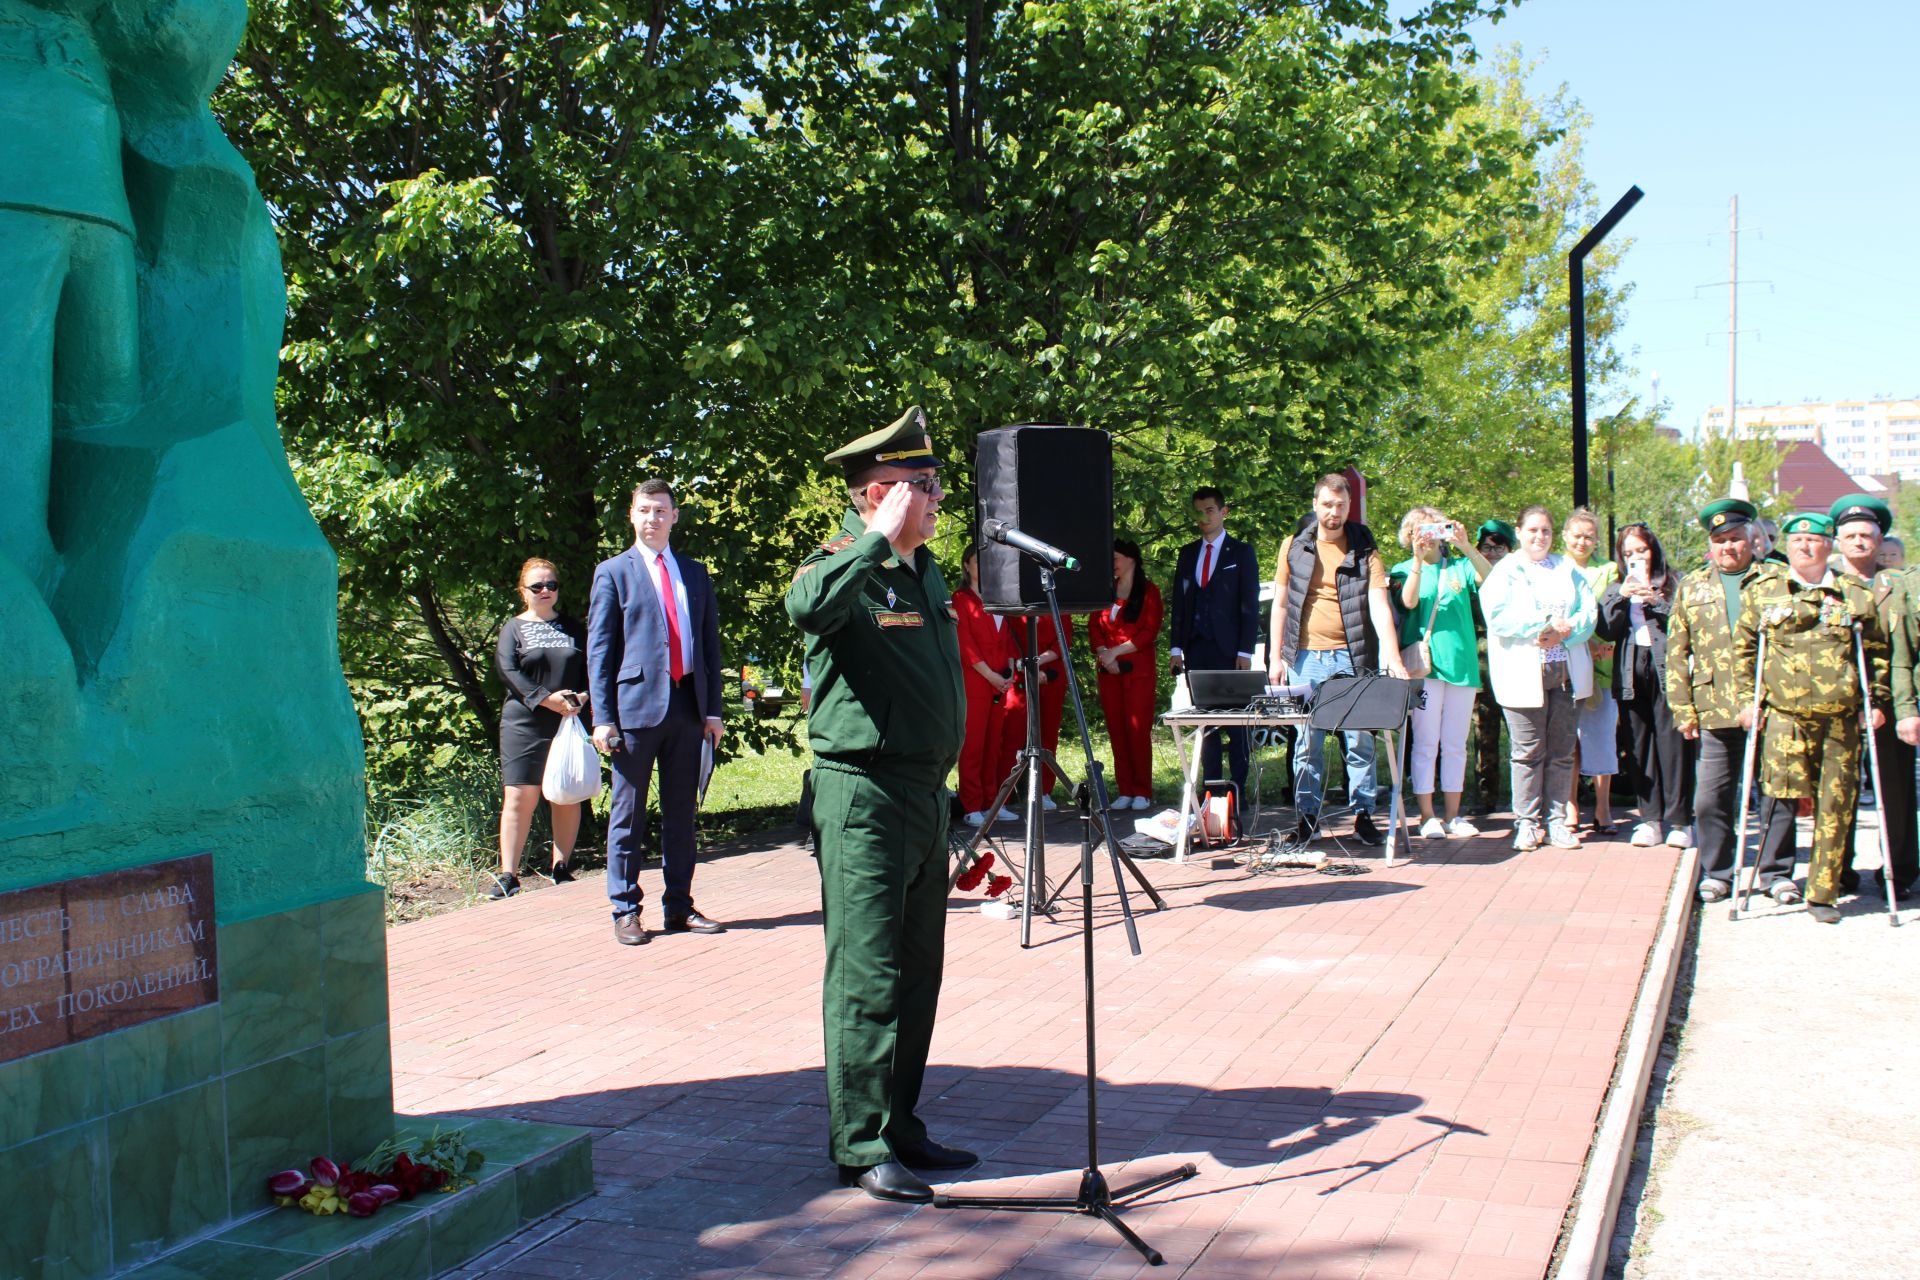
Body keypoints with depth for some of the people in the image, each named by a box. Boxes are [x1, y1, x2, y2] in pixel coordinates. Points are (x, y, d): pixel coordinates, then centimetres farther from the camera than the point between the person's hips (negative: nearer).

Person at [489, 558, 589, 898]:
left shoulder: (573, 628, 16)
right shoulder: (514, 628, 9)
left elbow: (592, 667, 10)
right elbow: (508, 670, -5)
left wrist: (582, 696, -11)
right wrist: (546, 698, -17)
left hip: (569, 724, 2)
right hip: (524, 723, -2)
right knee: (520, 798, -6)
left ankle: (561, 868, 12)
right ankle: (508, 875, -4)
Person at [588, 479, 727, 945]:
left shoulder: (695, 573, 14)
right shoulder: (613, 572, 3)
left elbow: (710, 644, 14)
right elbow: (599, 649, 0)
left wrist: (713, 709, 6)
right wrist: (602, 717, -8)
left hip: (686, 704, 4)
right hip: (636, 703, -4)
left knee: (681, 813, 9)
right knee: (628, 815, 2)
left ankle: (679, 907, 16)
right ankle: (626, 911, 9)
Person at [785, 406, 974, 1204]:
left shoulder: (926, 571, 16)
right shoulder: (843, 568, -11)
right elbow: (806, 607, -37)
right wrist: (877, 540, -28)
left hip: (927, 793, 9)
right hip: (864, 796, -9)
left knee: (918, 973, 14)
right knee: (868, 977, -4)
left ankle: (901, 1127, 26)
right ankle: (861, 1149, 5)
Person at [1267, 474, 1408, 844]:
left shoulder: (1363, 550, 2)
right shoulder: (1294, 547, 6)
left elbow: (1379, 604, -8)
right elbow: (1280, 604, 10)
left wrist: (1391, 655, -21)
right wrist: (1276, 657, 5)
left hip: (1352, 658, -1)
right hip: (1306, 657, 1)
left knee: (1360, 741, 1)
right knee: (1307, 741, 3)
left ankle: (1364, 815, 10)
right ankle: (1307, 816, 11)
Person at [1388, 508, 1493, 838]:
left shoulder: (1459, 566, 11)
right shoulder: (1404, 570, 8)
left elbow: (1489, 578, -9)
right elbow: (1409, 601, -12)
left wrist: (1466, 546, -22)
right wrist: (1418, 559, -21)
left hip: (1461, 662, 3)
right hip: (1424, 662, -2)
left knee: (1455, 745, 7)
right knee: (1426, 744, -4)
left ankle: (1452, 815, 14)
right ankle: (1427, 817, 0)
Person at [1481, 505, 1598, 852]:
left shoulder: (1567, 569, 18)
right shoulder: (1505, 570, 6)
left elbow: (1587, 611, 7)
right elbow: (1498, 616, -10)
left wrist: (1563, 631, -12)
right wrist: (1546, 624, -14)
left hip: (1566, 672, 4)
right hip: (1524, 675, -4)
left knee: (1562, 750, 4)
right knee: (1529, 751, -3)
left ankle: (1556, 819, 11)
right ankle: (1526, 822, 4)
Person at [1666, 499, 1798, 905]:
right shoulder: (1692, 587, 15)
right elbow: (1677, 652, 12)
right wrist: (1682, 708, 5)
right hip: (1717, 713, 1)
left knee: (1777, 792, 4)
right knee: (1711, 798, 1)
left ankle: (1775, 872, 17)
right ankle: (1716, 873, 15)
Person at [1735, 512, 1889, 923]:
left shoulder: (1857, 594, 9)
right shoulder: (1762, 592, 8)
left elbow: (1877, 652, 12)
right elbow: (1743, 648, 12)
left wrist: (1877, 700, 5)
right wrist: (1746, 698, 5)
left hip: (1840, 718, 1)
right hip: (1784, 716, -1)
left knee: (1834, 808, 1)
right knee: (1782, 799, -7)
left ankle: (1822, 893, 10)